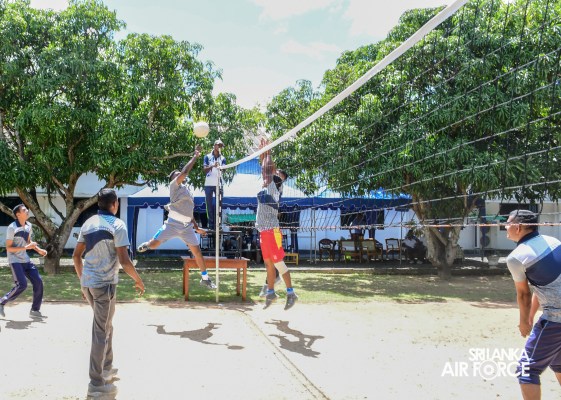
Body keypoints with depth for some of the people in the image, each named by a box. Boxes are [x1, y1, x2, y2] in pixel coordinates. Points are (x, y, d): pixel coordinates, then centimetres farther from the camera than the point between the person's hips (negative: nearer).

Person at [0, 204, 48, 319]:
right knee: (22, 285, -17)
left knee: (38, 282, -1)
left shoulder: (28, 226, 7)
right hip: (15, 260, -7)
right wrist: (25, 247, -25)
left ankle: (35, 311, 8)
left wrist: (39, 250, 8)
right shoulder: (12, 228, -15)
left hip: (25, 260, 7)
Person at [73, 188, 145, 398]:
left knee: (105, 326, 23)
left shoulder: (88, 223, 9)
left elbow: (76, 255, 12)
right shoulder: (117, 225, -12)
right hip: (105, 284, -7)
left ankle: (106, 368, 34)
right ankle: (96, 383, 6)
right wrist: (138, 280, -4)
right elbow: (124, 260, -17)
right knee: (101, 332, 0)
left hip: (88, 282, 7)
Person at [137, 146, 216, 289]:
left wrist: (197, 228, 20)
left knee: (197, 251, 2)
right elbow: (185, 172, -16)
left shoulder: (188, 192, 23)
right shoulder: (174, 185, 0)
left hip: (187, 226, 6)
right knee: (153, 244, -11)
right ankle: (146, 245, 28)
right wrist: (195, 156, -11)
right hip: (173, 224, -6)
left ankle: (205, 278, 12)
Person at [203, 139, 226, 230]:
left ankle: (216, 224, 3)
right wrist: (213, 166, -23)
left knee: (218, 205, -1)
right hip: (208, 184, -1)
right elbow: (204, 169, -4)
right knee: (209, 205, 3)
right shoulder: (207, 157, 6)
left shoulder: (222, 158, 9)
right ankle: (210, 224, 8)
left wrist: (220, 167, -29)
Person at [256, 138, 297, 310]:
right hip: (264, 231, 9)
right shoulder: (267, 187, 12)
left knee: (278, 263, -5)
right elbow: (265, 170, 18)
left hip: (272, 231, -9)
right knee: (268, 263, 13)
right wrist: (263, 153, 14)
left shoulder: (272, 188, -9)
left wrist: (267, 153, -4)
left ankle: (291, 293, 1)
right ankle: (271, 293, 21)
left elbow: (267, 170, -13)